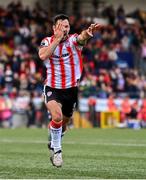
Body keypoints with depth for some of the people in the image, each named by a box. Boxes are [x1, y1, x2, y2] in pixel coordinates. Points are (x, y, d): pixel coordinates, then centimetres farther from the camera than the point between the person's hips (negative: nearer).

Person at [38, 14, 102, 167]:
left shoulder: (73, 40, -7)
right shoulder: (47, 42, -5)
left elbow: (82, 37, -33)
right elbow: (43, 56, -26)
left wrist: (87, 33, -57)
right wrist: (58, 38, -25)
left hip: (71, 89, 2)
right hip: (52, 88, -2)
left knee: (63, 124, 16)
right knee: (57, 116, -27)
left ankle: (53, 144, 47)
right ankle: (57, 150, -8)